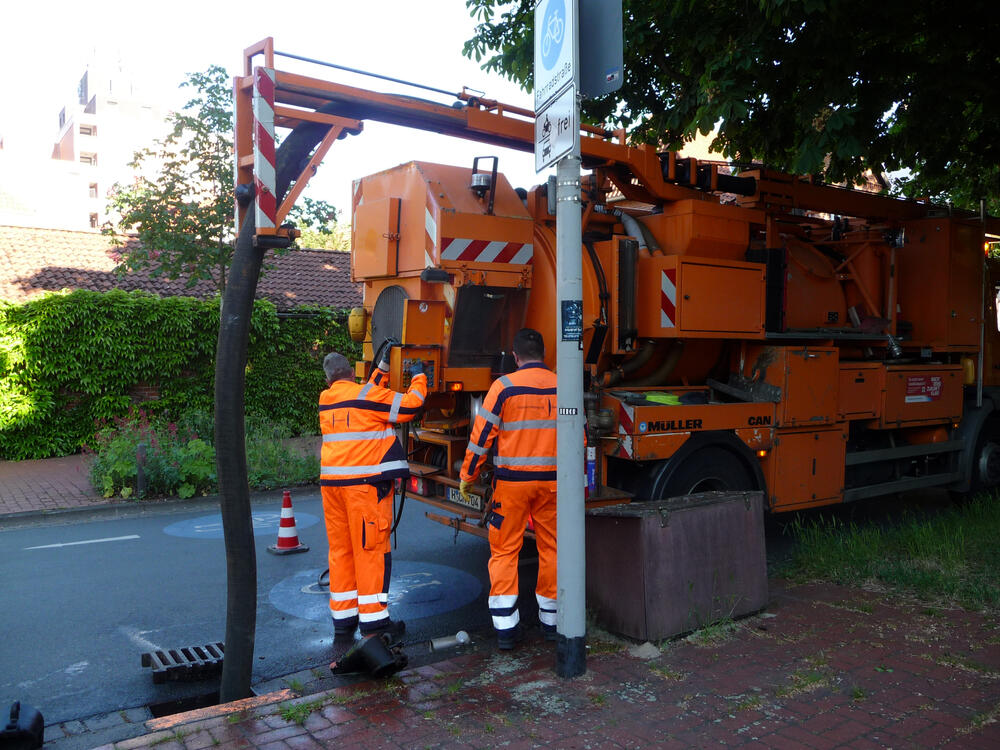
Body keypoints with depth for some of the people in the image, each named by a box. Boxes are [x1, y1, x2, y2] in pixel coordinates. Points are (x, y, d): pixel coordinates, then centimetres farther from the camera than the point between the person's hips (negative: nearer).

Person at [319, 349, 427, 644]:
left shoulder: (325, 400, 14)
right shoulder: (366, 395, -6)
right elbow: (407, 407, -5)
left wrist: (383, 367, 28)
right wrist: (419, 377, 10)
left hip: (331, 482, 6)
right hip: (365, 482, -6)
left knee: (340, 550, 12)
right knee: (371, 549, -1)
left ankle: (342, 622, 19)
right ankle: (374, 623, 4)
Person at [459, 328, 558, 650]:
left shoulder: (504, 386, -7)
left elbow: (482, 433, -7)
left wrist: (467, 475, 3)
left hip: (512, 481, -3)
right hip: (552, 481, 3)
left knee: (504, 550, 5)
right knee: (551, 548, 13)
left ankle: (505, 627, 4)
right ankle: (551, 619, 23)